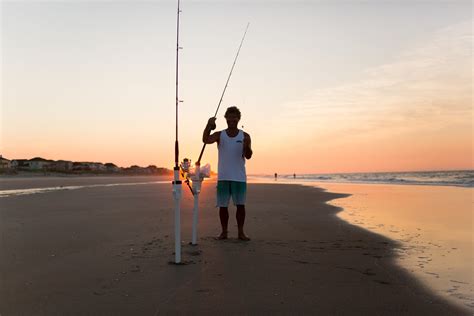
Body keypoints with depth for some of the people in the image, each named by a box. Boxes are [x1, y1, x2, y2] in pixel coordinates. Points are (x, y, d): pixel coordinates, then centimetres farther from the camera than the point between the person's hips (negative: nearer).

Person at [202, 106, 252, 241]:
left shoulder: (245, 136, 2)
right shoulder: (219, 135, 3)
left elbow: (248, 156, -9)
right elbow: (206, 140, -16)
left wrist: (247, 147, -30)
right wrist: (209, 125, -32)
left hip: (239, 177, 0)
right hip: (223, 177, 1)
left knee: (240, 205, 2)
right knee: (223, 205, 5)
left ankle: (241, 232, 13)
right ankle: (224, 231, 16)